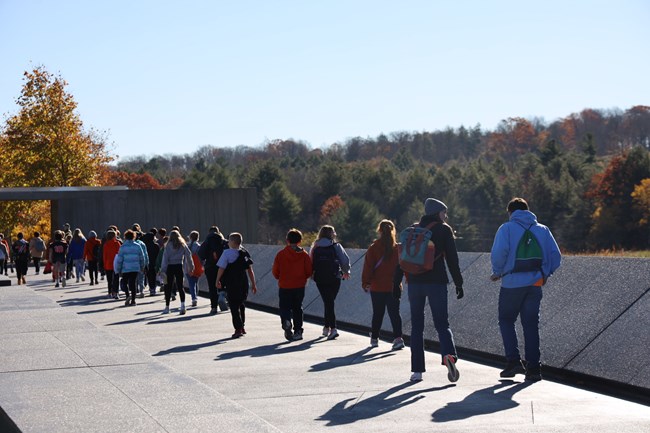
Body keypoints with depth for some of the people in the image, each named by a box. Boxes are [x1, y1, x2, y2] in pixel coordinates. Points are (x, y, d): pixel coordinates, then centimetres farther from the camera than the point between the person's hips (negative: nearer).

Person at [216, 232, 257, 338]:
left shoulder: (227, 253, -10)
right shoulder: (245, 253, 6)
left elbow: (221, 268, -10)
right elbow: (250, 270, 7)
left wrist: (217, 281, 3)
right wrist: (253, 284, 12)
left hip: (231, 284, -5)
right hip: (244, 283, 5)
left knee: (234, 307, -1)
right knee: (241, 305, 20)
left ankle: (238, 329, -7)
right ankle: (242, 327, 27)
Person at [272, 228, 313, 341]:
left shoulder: (280, 254, -5)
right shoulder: (304, 254, -4)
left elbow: (275, 272, -4)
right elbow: (309, 271, -5)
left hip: (284, 286, -1)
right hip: (299, 286, 1)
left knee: (285, 307, 5)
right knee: (297, 308, 14)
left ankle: (286, 321, -25)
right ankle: (298, 331, 13)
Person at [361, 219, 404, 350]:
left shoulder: (373, 248, -6)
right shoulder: (398, 248, -2)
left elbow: (368, 267, -7)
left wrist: (365, 282, -1)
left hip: (377, 287, 0)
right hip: (394, 287, 0)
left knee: (377, 313, 13)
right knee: (394, 313, 2)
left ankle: (374, 338, 21)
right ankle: (398, 337, -15)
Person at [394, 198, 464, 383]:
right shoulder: (444, 229, 3)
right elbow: (452, 258, -1)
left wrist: (396, 283, 14)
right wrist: (458, 283, 3)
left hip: (414, 283, 3)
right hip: (436, 282, -3)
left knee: (416, 326, 8)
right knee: (442, 323, 0)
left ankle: (417, 370, 3)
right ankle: (449, 355, -28)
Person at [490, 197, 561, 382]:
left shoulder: (507, 228, -1)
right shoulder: (542, 230, 10)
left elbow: (498, 253, -15)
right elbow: (556, 256, 3)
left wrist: (497, 273, 0)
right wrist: (545, 274, 15)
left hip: (512, 284, -3)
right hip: (535, 284, 3)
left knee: (506, 321, 13)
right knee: (531, 325, 9)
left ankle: (513, 361, 2)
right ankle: (533, 368, 5)